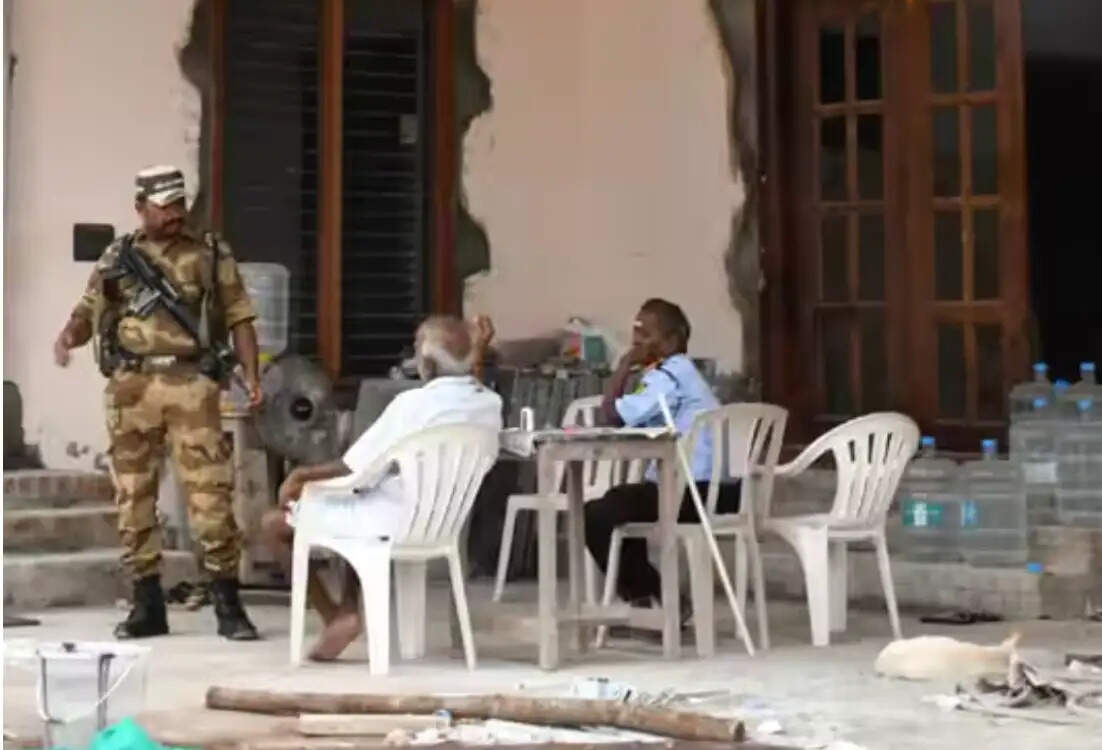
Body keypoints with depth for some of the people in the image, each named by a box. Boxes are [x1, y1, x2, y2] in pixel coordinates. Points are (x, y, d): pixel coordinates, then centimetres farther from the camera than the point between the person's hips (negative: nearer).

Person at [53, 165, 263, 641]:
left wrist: (251, 375, -5)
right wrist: (67, 336, -11)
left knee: (210, 494, -8)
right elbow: (89, 311, 11)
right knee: (134, 497, 5)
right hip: (131, 387, 3)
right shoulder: (117, 258, 14)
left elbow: (238, 318, 6)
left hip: (190, 384, -2)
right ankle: (147, 605, 15)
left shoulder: (211, 254, 9)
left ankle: (228, 605, -2)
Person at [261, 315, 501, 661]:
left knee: (275, 524, 8)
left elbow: (353, 470, -17)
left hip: (391, 524, -7)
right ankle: (348, 608, 21)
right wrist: (476, 356, 21)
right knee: (360, 506, 38)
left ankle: (336, 618, 6)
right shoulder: (491, 404, -5)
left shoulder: (411, 404, -23)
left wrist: (301, 474, -2)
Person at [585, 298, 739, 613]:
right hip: (715, 490, 11)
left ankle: (660, 600, -1)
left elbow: (611, 414, -18)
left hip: (698, 492, -11)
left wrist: (624, 366, -8)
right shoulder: (681, 371, 21)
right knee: (618, 500, 27)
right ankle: (640, 590, 27)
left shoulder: (668, 375, -11)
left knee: (596, 515, -11)